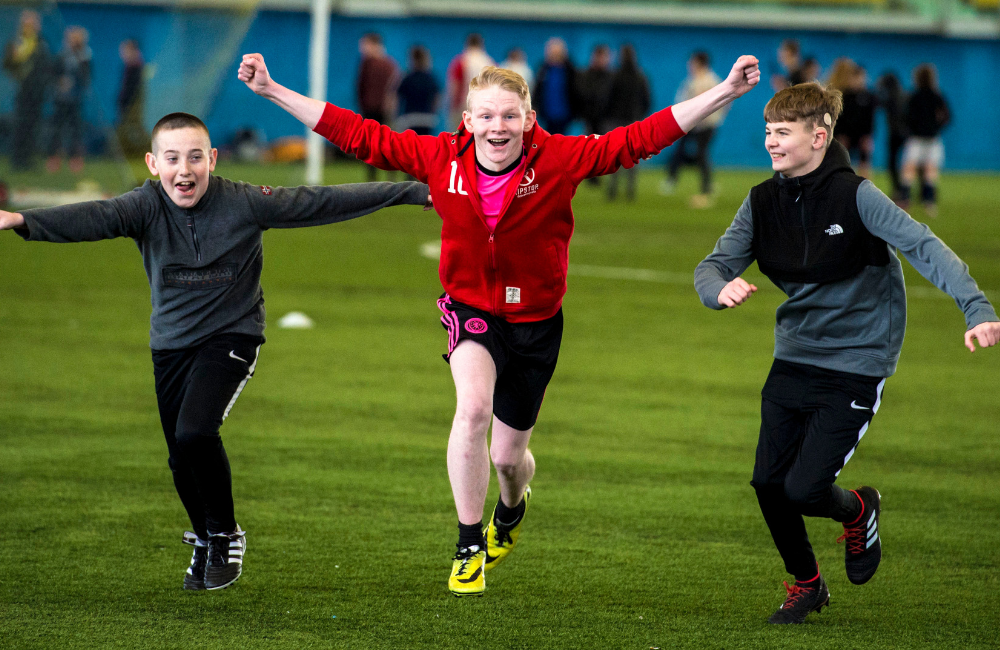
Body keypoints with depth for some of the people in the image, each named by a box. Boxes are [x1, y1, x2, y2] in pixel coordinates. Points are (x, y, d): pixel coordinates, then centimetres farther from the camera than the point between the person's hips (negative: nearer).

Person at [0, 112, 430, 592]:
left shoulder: (244, 204, -14)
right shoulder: (147, 206, -13)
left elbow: (322, 203, -10)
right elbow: (92, 218, -29)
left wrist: (415, 192, -9)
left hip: (231, 336, -3)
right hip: (171, 344, 3)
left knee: (195, 434, -24)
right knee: (182, 461, 9)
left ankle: (226, 538, 0)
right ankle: (205, 544, 39)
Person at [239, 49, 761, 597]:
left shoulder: (558, 160, -18)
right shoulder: (441, 159, -13)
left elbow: (640, 139, -21)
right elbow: (359, 135, -9)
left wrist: (724, 92, -29)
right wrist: (272, 90, -12)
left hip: (535, 318, 0)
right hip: (471, 309, 0)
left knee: (509, 456, 9)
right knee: (473, 405, -29)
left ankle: (511, 508, 51)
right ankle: (468, 549, -13)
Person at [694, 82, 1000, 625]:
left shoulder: (855, 195, -17)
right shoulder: (763, 202, -1)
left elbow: (923, 247, -25)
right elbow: (714, 265, 0)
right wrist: (722, 288, -26)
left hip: (855, 366, -5)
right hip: (793, 358, 5)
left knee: (803, 489, -12)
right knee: (768, 483, 2)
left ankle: (858, 510, 25)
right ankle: (805, 582, 29)